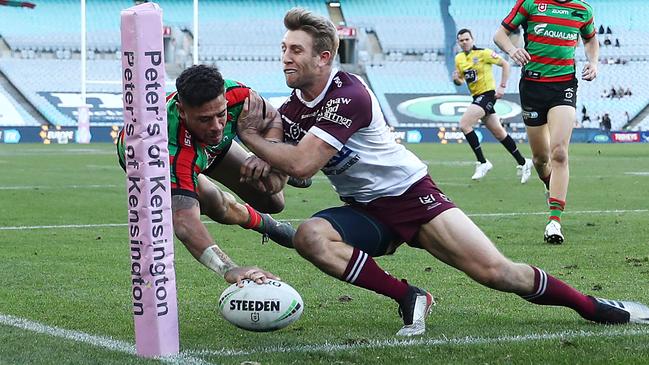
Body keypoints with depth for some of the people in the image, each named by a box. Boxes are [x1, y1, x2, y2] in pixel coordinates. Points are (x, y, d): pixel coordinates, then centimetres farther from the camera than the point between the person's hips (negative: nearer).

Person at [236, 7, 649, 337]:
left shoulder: (348, 94, -23)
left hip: (411, 194, -6)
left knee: (495, 271, -15)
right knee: (309, 236, -26)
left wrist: (250, 136, -19)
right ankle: (409, 297, -14)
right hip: (365, 212, 6)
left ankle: (594, 306, 6)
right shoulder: (293, 108, 2)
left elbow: (301, 164, -29)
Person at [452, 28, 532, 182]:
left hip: (487, 94, -7)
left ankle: (482, 162, -14)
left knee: (464, 124, -21)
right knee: (499, 133, 11)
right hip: (477, 97, 7)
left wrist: (502, 86, -12)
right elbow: (460, 81, 18)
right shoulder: (458, 58, 9)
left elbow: (505, 64, -7)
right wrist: (456, 79, -6)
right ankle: (523, 162, 23)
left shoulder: (483, 53, -11)